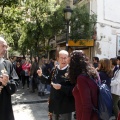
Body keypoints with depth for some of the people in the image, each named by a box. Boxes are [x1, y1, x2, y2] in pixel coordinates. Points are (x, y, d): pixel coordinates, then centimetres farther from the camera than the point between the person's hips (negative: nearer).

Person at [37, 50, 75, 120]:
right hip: (54, 104, 6)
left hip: (65, 106, -6)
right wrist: (41, 75, 7)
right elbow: (50, 81, 20)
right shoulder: (54, 70, 3)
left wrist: (61, 87, -28)